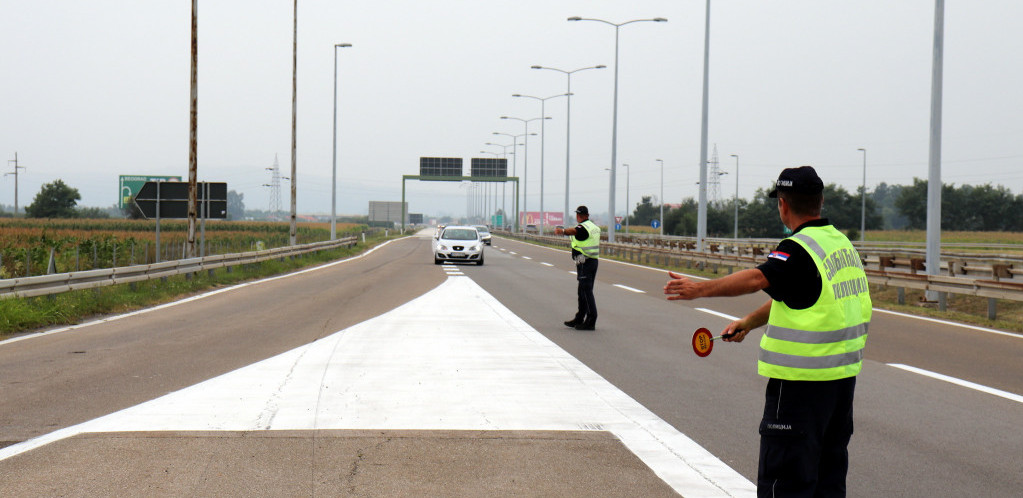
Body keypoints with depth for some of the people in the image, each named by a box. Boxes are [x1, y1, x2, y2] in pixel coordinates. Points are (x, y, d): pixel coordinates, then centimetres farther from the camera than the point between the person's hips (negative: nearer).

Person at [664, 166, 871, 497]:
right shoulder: (842, 242, 12)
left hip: (801, 381, -9)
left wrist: (700, 289, -40)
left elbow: (758, 278, -34)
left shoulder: (800, 248, -16)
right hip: (844, 376, 9)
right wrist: (748, 322, 26)